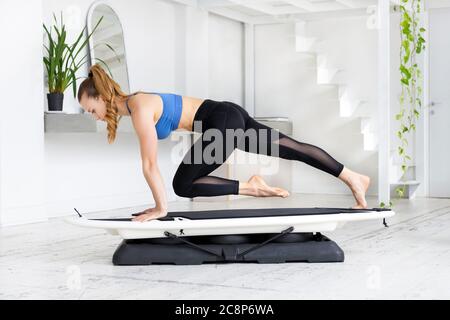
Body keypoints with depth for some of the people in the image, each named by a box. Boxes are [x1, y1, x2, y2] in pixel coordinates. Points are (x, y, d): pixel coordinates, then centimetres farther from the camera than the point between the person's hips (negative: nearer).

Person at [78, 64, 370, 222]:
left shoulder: (139, 109, -17)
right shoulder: (132, 104, 11)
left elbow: (150, 165, -16)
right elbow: (149, 163, 16)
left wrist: (161, 207, -9)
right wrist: (159, 202, 17)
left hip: (224, 122, -10)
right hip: (229, 117, 10)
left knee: (183, 185, -7)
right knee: (293, 149, 13)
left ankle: (249, 187, -6)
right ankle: (353, 178, 21)